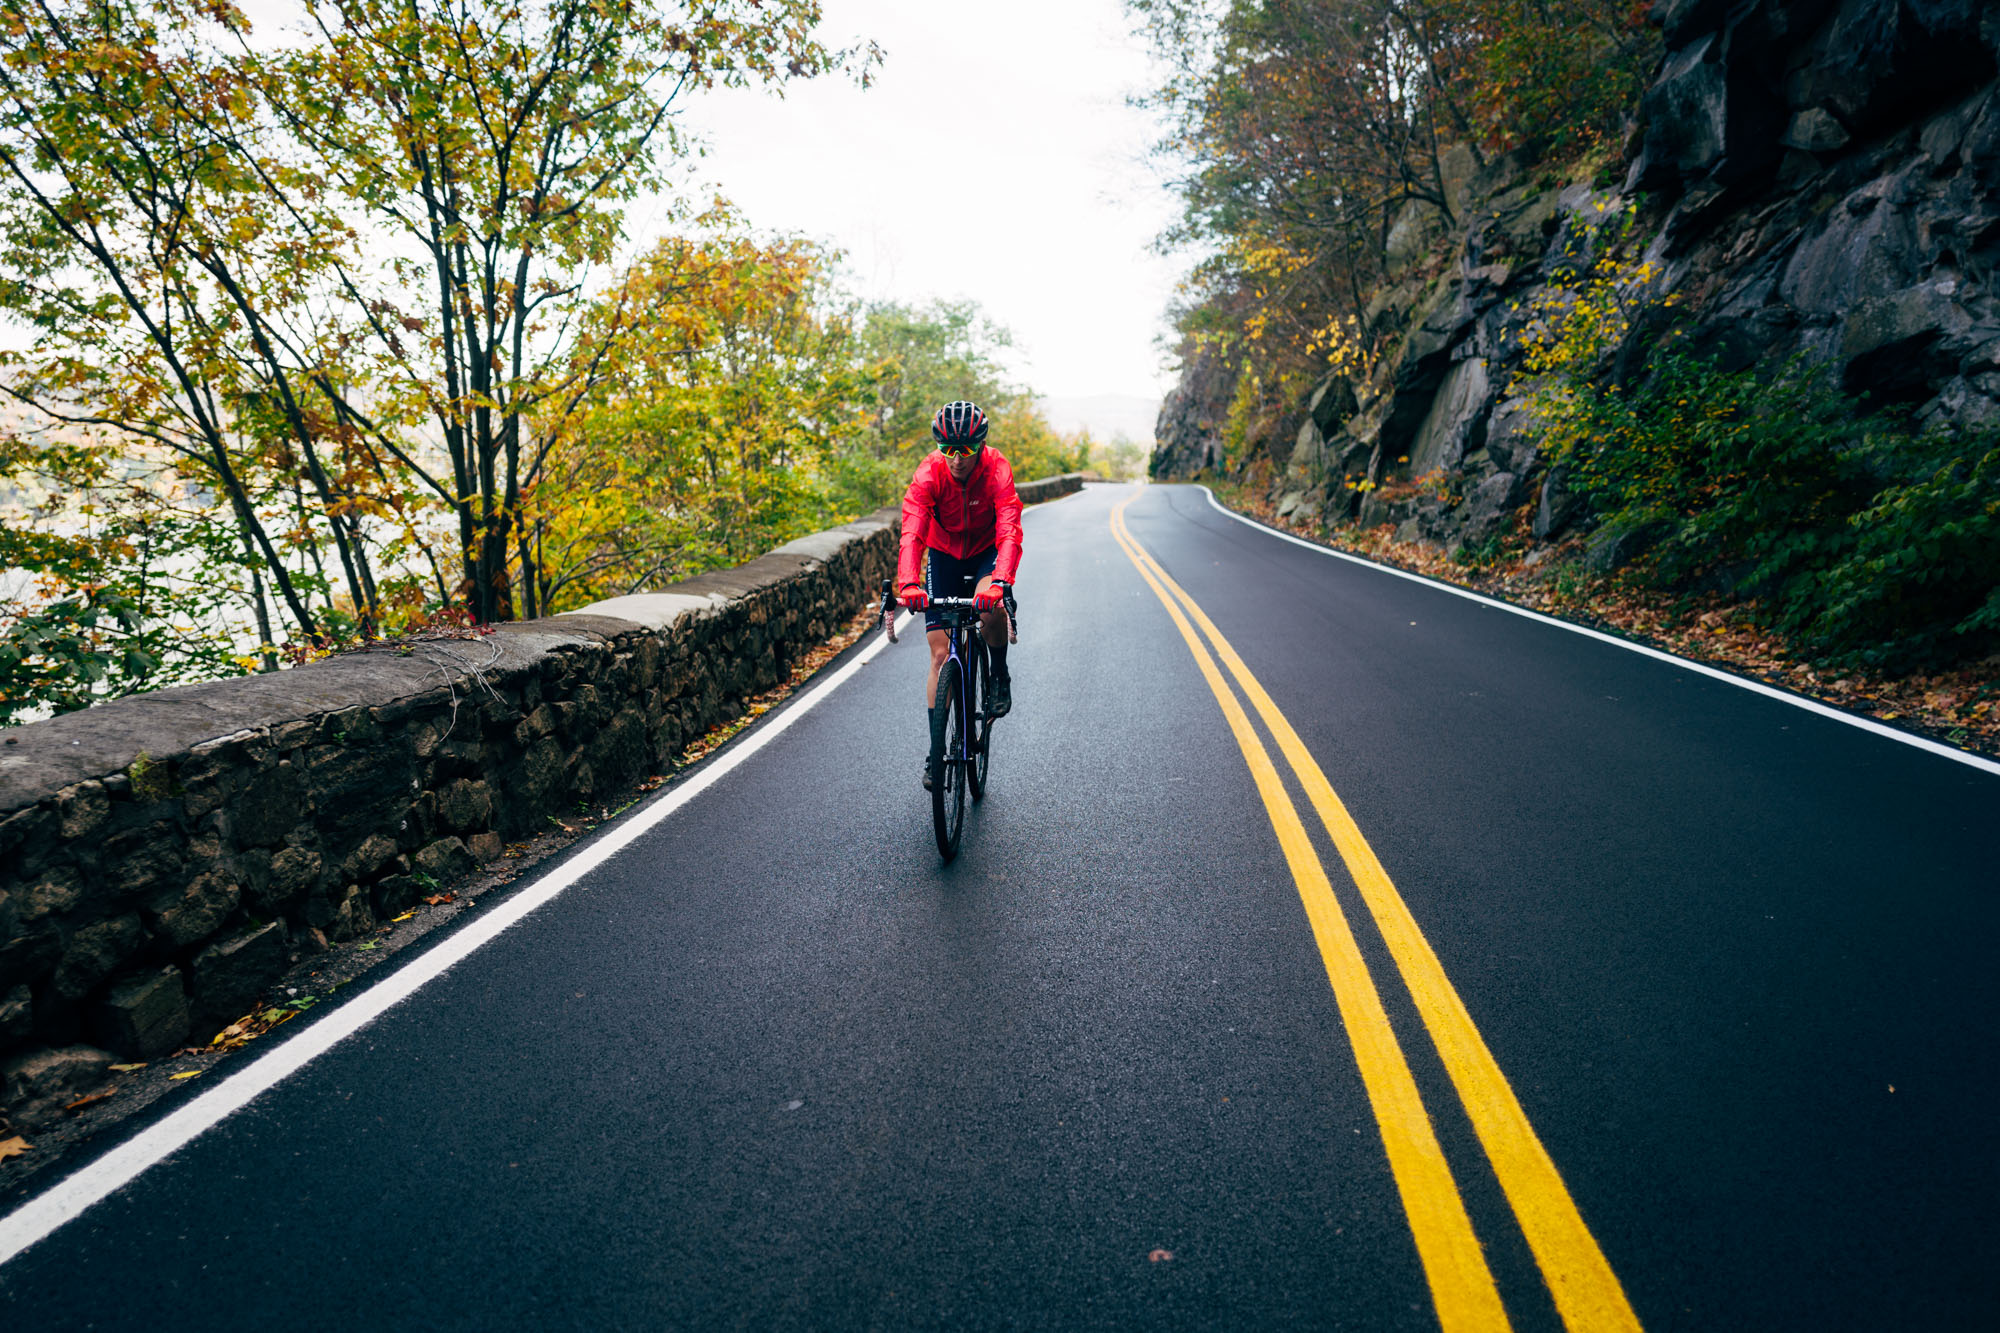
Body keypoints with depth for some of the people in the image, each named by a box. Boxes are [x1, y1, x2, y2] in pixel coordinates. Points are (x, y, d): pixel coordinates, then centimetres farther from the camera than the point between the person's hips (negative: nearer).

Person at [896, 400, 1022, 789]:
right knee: (941, 654, -6)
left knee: (990, 606, -35)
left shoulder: (997, 470, -27)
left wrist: (999, 581, -57)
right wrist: (909, 583, -55)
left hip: (987, 551, -1)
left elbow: (1009, 531, -39)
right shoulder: (929, 472, -25)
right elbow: (912, 532, -37)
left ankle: (999, 676, -4)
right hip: (944, 554, 1)